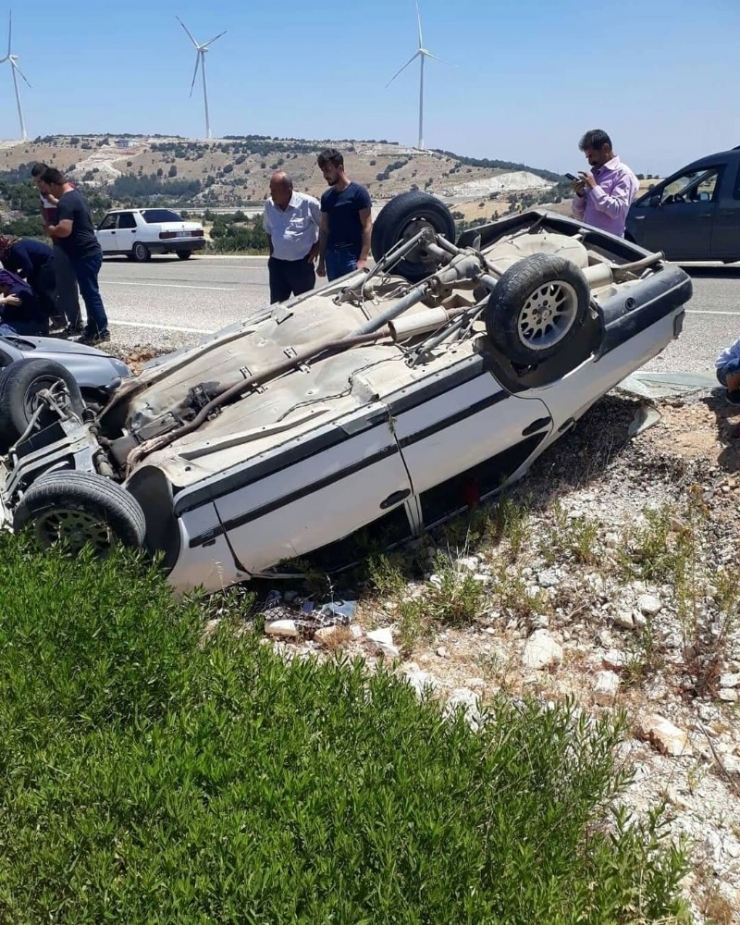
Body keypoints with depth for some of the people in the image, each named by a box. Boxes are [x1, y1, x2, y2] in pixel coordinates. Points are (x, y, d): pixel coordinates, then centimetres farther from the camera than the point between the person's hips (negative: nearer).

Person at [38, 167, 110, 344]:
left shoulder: (66, 202, -17)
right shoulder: (74, 195, 14)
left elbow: (65, 229, -29)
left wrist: (51, 229, -11)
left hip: (85, 254, -10)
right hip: (89, 251, 10)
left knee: (90, 293, -5)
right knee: (89, 292, 14)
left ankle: (101, 331, 0)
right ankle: (93, 329, 20)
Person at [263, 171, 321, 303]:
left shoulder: (308, 203, -14)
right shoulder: (269, 204, 1)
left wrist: (317, 247, -4)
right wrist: (272, 251, 12)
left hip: (302, 264, -4)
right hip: (277, 264, 4)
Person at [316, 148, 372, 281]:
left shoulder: (358, 192, -5)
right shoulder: (326, 197, 11)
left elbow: (367, 227, -8)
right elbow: (324, 230, 15)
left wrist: (363, 259, -16)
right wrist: (321, 260, 11)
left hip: (352, 255, -5)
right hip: (331, 254, 6)